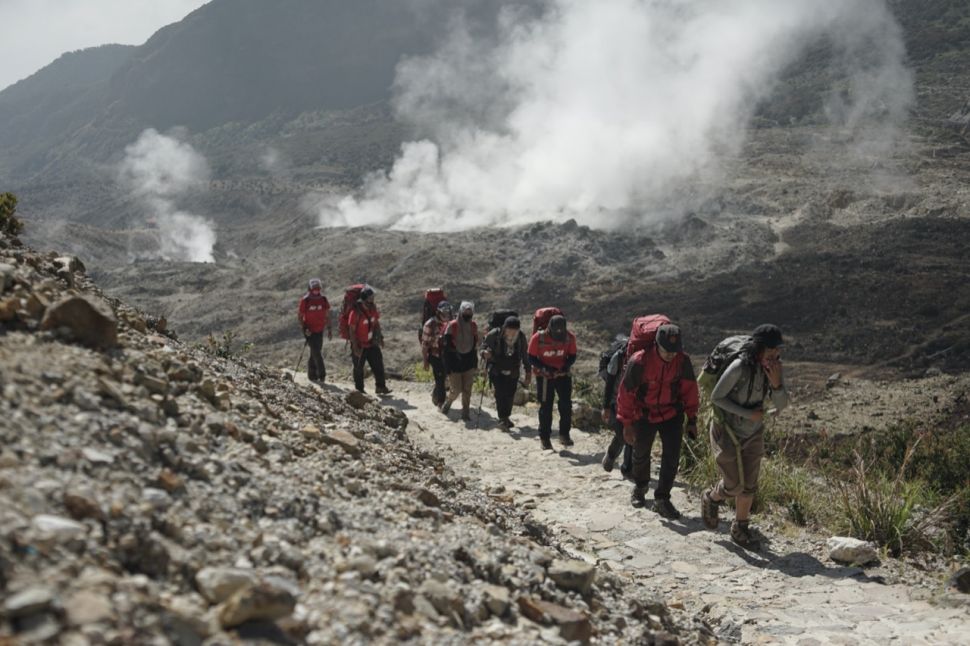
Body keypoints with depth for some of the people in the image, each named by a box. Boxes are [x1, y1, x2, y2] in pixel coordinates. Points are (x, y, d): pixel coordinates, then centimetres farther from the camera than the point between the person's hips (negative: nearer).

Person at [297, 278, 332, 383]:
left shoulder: (323, 300, 2)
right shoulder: (305, 301, -9)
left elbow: (327, 316, 11)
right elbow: (300, 316, -3)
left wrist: (329, 329, 8)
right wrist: (304, 328, -15)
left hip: (319, 331, 4)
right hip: (309, 331, -4)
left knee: (315, 352, 10)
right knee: (316, 352, -11)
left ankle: (312, 375, 20)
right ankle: (322, 374, -9)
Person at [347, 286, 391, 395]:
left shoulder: (373, 309, -1)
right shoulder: (356, 312, -20)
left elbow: (377, 324, 14)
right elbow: (352, 330, -17)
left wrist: (380, 337, 6)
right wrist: (355, 347, -19)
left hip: (371, 344, 5)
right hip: (359, 345, -5)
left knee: (378, 365, 2)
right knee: (358, 368, 8)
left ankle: (380, 387, 9)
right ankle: (359, 390, 20)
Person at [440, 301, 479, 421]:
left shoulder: (473, 326, 3)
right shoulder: (452, 326, -12)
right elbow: (446, 346, -10)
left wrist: (475, 364, 13)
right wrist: (448, 368, -12)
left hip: (468, 363, 4)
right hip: (455, 363, -4)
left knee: (467, 390, 2)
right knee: (456, 390, -2)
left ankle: (466, 412, 12)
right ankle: (448, 402, 28)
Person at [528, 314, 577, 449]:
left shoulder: (569, 337, -13)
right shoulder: (538, 338, -21)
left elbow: (572, 356, 0)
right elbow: (531, 358, -13)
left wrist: (567, 365, -22)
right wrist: (546, 368, -27)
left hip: (563, 375, 2)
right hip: (544, 376, -2)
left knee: (566, 405, -1)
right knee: (545, 407, 4)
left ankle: (564, 434, 15)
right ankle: (545, 437, 15)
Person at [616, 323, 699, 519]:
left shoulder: (682, 361, -17)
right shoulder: (639, 361, -27)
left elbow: (689, 389, -2)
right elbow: (626, 393, -18)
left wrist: (692, 419, 1)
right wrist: (627, 424, -13)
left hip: (672, 414, 2)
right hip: (644, 415, -1)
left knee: (672, 457, -7)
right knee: (641, 454, 17)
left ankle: (662, 499, 5)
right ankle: (640, 487, 43)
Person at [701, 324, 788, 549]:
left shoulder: (774, 367, -11)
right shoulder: (739, 367, -28)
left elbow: (781, 405, -8)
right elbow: (716, 397, -20)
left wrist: (776, 383, -27)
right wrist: (748, 414, -23)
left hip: (753, 434, 5)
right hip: (727, 431, -5)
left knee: (749, 486, 10)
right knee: (734, 485, -1)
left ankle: (740, 529, 29)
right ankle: (711, 499, 32)